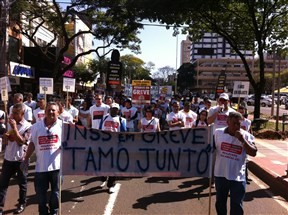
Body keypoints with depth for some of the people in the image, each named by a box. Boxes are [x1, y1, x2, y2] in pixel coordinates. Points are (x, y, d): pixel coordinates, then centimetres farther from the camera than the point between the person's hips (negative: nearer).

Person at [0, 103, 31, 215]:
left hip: (20, 159, -5)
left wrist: (14, 128, -21)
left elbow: (21, 142, -20)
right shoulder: (10, 123, 6)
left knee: (22, 183, 11)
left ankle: (22, 204, 27)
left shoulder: (28, 126, -12)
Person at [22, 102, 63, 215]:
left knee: (55, 190, 14)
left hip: (57, 165, -1)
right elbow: (32, 144, 10)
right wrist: (26, 160, 12)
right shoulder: (36, 126, 3)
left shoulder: (62, 125, -3)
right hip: (41, 165, 2)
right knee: (40, 192, 11)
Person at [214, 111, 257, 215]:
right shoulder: (218, 132, -2)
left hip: (238, 177, -2)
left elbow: (253, 153, -13)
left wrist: (242, 140, -21)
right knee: (220, 202, 20)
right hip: (220, 174, 2)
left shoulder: (246, 135, -6)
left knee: (237, 206, 6)